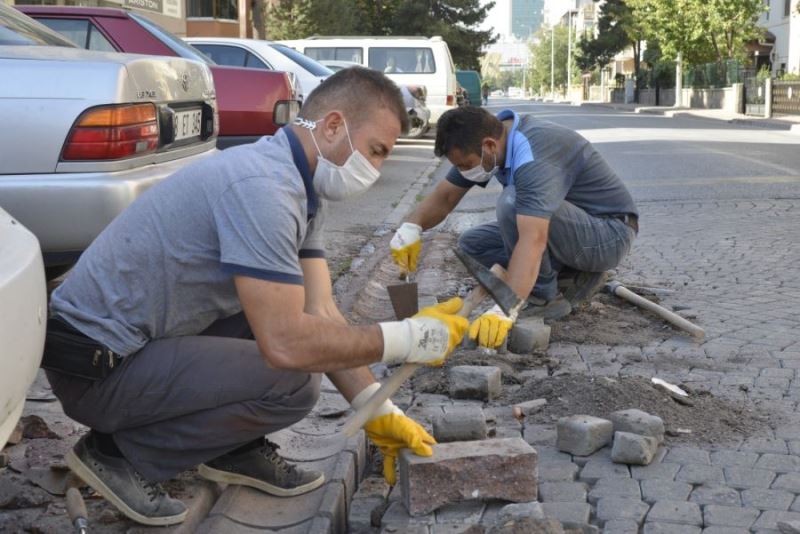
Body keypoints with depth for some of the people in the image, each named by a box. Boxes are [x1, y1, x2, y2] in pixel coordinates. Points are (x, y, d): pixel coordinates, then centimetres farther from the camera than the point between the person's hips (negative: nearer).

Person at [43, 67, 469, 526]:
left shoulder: (305, 188, 5)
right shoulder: (262, 185, -26)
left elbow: (320, 312, 4)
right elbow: (286, 344, -29)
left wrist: (379, 413, -1)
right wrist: (409, 339, -20)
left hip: (146, 335, 10)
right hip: (95, 362, -10)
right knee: (292, 384, -21)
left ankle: (233, 448, 16)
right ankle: (120, 455, -4)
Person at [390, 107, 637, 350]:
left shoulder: (533, 155, -32)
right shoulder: (483, 137, -5)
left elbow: (533, 240, -44)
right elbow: (444, 198, 0)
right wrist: (410, 228, -20)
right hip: (574, 226, 9)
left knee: (512, 202, -31)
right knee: (472, 244, 1)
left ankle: (545, 298, -13)